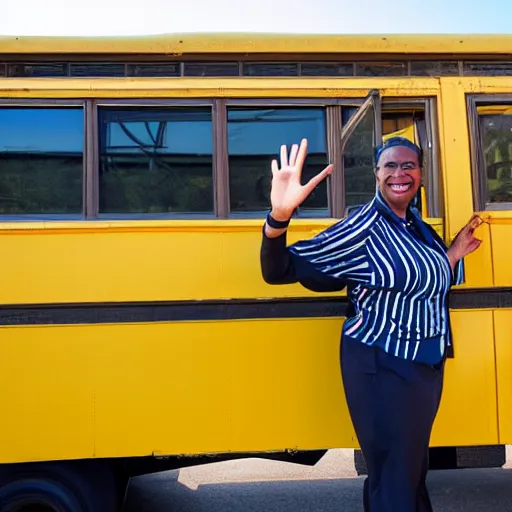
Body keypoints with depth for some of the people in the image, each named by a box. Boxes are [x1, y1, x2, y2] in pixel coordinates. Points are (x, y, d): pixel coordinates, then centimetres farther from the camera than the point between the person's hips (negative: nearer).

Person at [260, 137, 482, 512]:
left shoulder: (418, 227, 6)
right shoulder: (364, 227, -16)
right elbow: (280, 271, -24)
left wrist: (453, 255, 9)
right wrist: (280, 216, -41)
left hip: (425, 367, 8)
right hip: (382, 369, -7)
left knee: (415, 467, 20)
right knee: (394, 476, 1)